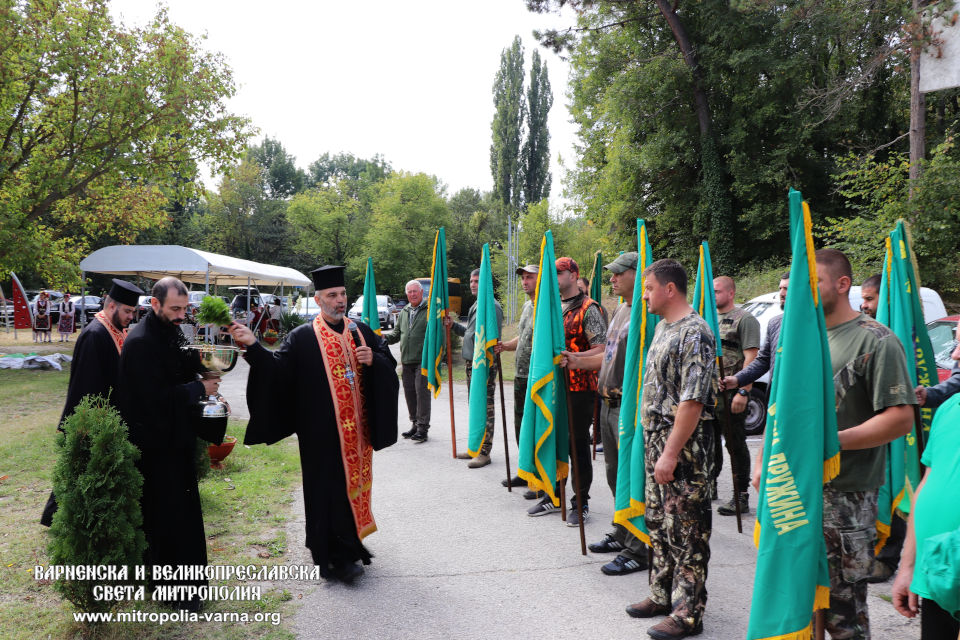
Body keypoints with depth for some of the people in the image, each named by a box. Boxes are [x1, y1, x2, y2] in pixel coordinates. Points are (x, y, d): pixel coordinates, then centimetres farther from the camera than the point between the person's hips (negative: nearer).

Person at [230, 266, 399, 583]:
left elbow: (390, 365, 9)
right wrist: (252, 346, -26)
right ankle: (338, 557, 9)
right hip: (323, 433, -5)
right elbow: (278, 369, -13)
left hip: (357, 429, 5)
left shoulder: (361, 331, 8)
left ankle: (351, 541, 33)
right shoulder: (302, 337, -4)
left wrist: (374, 359, -13)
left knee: (354, 480, 14)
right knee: (330, 489, -2)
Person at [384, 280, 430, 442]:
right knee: (409, 392, 10)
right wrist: (384, 337, 2)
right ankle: (415, 424, 23)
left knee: (422, 392, -8)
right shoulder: (404, 312, 18)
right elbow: (396, 334, 23)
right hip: (406, 361, 6)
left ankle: (423, 427, -2)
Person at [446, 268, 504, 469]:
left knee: (485, 407, -4)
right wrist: (453, 326, 13)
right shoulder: (475, 305, 18)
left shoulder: (492, 306, -13)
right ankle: (475, 446, 26)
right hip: (471, 362, 10)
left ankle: (484, 452, 1)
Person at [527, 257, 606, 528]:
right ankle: (554, 497, 27)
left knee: (578, 445, 1)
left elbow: (601, 350, -15)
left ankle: (581, 503, 14)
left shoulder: (588, 308, -8)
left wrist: (573, 357, -28)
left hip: (579, 388, -7)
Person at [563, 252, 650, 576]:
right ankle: (622, 534, 35)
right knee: (615, 474, 20)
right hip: (609, 404, 10)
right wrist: (581, 361, 16)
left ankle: (638, 550, 8)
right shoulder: (620, 310, 16)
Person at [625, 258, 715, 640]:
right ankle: (663, 595, 31)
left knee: (686, 531, 0)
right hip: (656, 439, 10)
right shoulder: (663, 327, 13)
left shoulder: (695, 334, -18)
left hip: (684, 445, -10)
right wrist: (653, 445, 18)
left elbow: (692, 401, -22)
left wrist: (671, 454, -22)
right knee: (658, 523, 18)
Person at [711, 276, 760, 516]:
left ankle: (741, 498, 8)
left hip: (730, 395, -7)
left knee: (735, 446, 0)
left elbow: (750, 357, -14)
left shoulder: (745, 319, -7)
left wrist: (743, 392, -21)